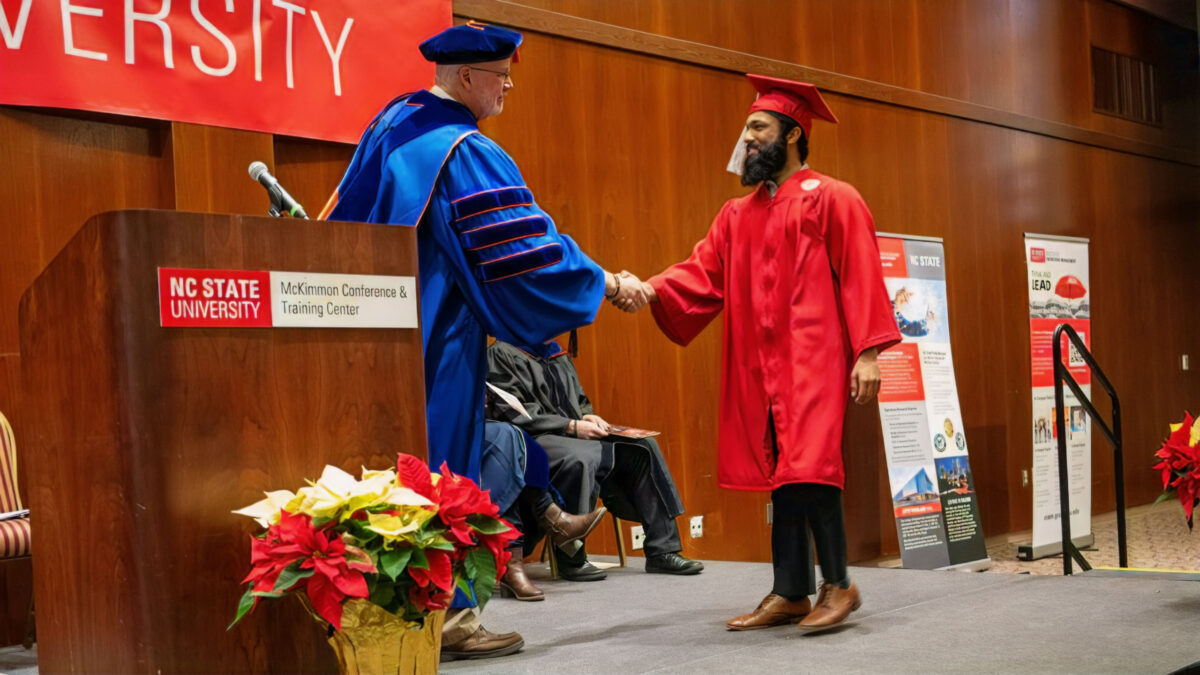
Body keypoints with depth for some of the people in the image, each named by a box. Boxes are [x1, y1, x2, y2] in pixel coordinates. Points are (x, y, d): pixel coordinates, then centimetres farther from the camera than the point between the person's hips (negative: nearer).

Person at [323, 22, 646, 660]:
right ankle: (445, 615, 6)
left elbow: (347, 213, 19)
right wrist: (606, 283, -6)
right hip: (436, 340, -8)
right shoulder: (468, 155, -16)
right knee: (442, 461, -1)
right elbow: (526, 249, -17)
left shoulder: (393, 120, 10)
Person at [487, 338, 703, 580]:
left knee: (644, 448, -8)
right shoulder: (501, 354, -4)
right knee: (581, 457, -39)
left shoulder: (558, 355, 20)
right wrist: (571, 426, -18)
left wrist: (587, 417, 1)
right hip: (535, 439, -8)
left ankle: (662, 551, -8)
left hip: (575, 436, 8)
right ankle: (569, 558, -25)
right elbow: (513, 412, -14)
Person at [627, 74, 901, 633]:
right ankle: (790, 592, 11)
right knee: (780, 477, 7)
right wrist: (650, 290, -10)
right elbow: (702, 274, 8)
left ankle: (837, 584, 0)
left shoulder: (830, 199, 1)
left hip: (812, 360, -6)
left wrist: (868, 351, -13)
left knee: (807, 469, -13)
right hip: (759, 365, 6)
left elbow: (860, 278, -5)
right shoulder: (738, 215, 18)